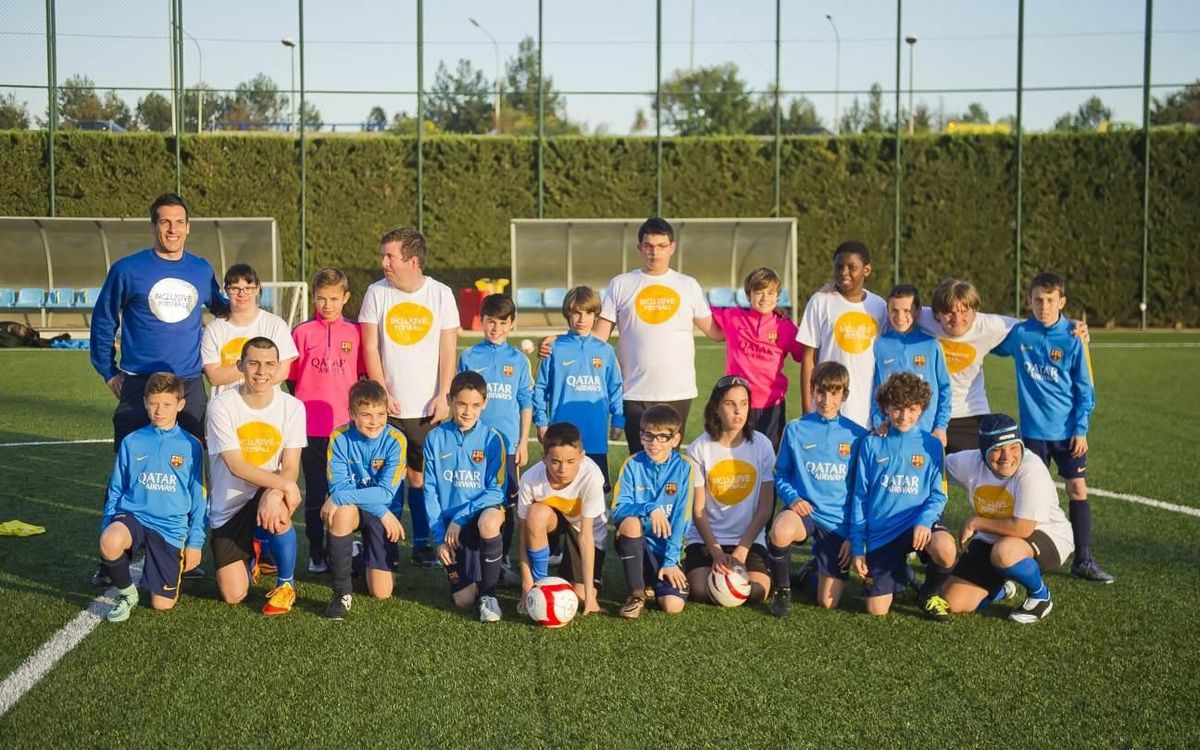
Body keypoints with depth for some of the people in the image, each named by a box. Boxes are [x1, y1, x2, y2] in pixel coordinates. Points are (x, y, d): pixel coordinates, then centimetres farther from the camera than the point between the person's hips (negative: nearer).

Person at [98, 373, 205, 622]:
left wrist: (195, 543, 3)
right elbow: (116, 489, 12)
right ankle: (126, 593, -6)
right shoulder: (131, 442, 4)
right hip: (132, 515, 1)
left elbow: (198, 498, 5)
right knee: (110, 542, -36)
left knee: (163, 604, -5)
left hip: (170, 526, 0)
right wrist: (107, 525, 2)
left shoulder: (191, 446, 1)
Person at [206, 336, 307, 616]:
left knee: (278, 513, -38)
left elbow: (291, 468, -11)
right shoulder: (222, 406, -13)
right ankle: (250, 555, 32)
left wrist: (273, 494, -33)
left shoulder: (292, 407, -8)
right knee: (233, 596, -5)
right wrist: (284, 483, -30)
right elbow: (236, 466, -19)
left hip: (270, 493, 0)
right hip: (228, 507, 0)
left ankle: (286, 584, -10)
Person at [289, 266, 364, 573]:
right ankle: (316, 553, 17)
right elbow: (291, 377, 6)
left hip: (346, 426, 1)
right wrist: (300, 409, 3)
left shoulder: (355, 333, 3)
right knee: (315, 493, 7)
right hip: (311, 427, -1)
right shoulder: (302, 332, 1)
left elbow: (363, 376, 9)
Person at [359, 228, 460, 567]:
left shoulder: (441, 294, 0)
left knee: (421, 476, 3)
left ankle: (422, 543, 14)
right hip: (388, 406, 0)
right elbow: (370, 348, 0)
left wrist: (443, 396, -5)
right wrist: (383, 394, -6)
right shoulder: (377, 292, 0)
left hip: (427, 407, 0)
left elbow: (448, 350, 2)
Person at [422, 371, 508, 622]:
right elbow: (430, 490, 0)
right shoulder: (435, 438, -2)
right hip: (450, 522, 2)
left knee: (488, 522, -39)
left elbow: (496, 491, -10)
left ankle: (488, 594, -18)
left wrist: (460, 517, -20)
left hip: (482, 511, -1)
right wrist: (439, 535, -7)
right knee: (463, 599, -7)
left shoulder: (491, 439, -7)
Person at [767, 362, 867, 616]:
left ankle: (816, 569, 33)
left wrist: (853, 535, 0)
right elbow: (781, 475, 7)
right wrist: (792, 497, -15)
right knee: (781, 531, -39)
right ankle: (782, 589, -10)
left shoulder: (857, 435, 1)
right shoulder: (795, 429, 1)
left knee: (828, 602, -3)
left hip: (839, 521, 1)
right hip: (804, 510, -1)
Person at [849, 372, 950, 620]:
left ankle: (932, 592, -2)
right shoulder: (871, 444, 4)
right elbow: (860, 497, 6)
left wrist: (924, 521, -21)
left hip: (917, 524, -1)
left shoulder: (931, 445, 3)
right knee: (877, 611, -6)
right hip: (880, 533, 1)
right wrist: (857, 547, 3)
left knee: (945, 549, -36)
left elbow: (938, 494, 1)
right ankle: (900, 574, 29)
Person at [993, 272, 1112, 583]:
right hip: (1033, 430, 1)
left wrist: (1081, 429, -7)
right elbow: (996, 347, 21)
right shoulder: (1019, 334, -3)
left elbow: (1085, 389, -3)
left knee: (1077, 489, 1)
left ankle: (1083, 560, 10)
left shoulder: (1072, 339, -7)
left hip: (1068, 431, -1)